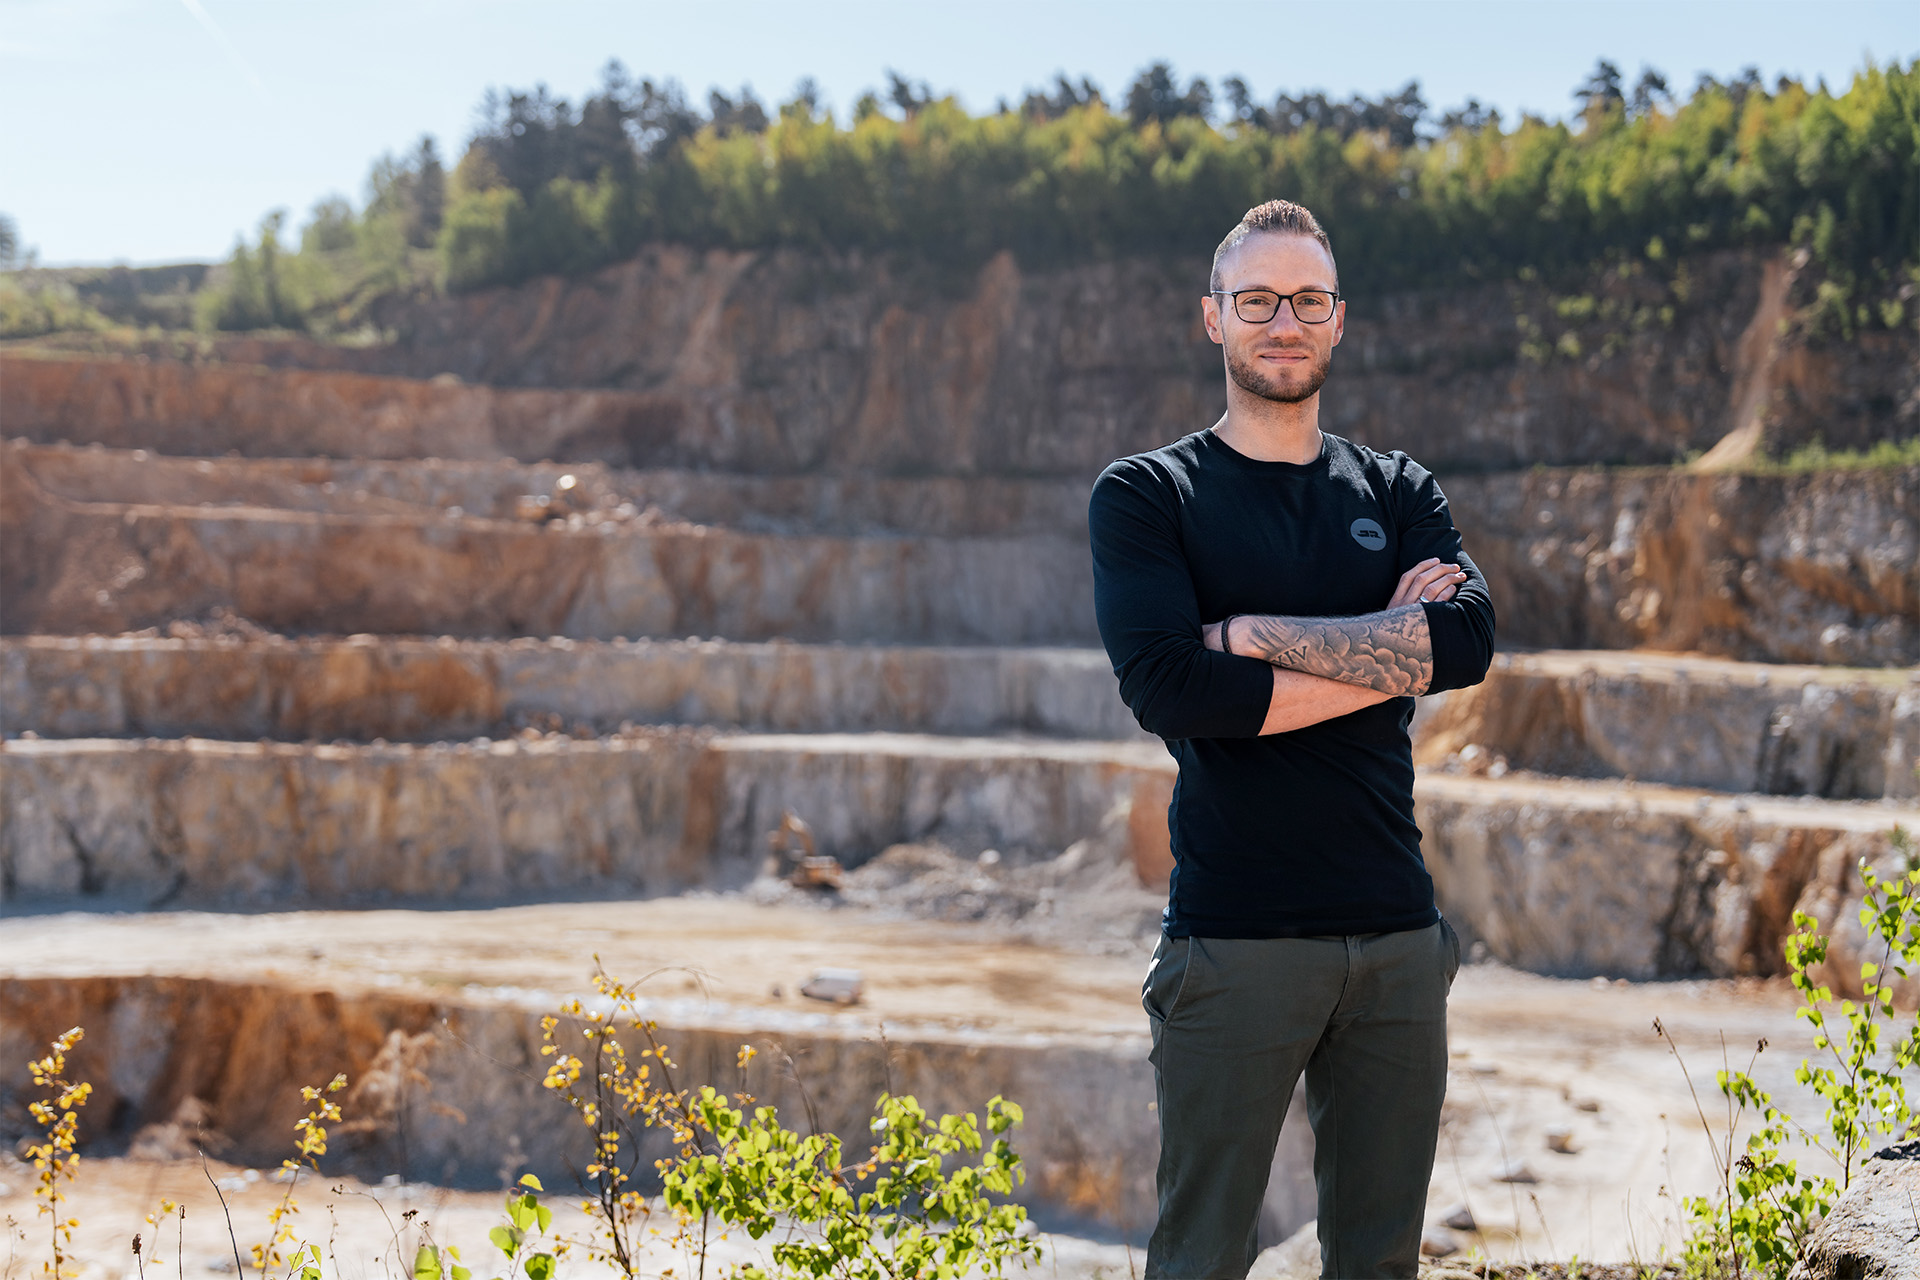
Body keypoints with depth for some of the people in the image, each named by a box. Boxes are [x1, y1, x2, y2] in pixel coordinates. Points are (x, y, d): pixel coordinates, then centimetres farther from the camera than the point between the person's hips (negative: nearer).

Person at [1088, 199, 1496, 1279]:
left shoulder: (1400, 494, 13)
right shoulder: (1146, 496, 3)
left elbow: (1470, 639, -7)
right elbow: (1167, 688, -13)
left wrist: (1253, 635, -11)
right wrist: (1386, 654, -8)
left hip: (1397, 933, 4)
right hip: (1233, 937, -3)